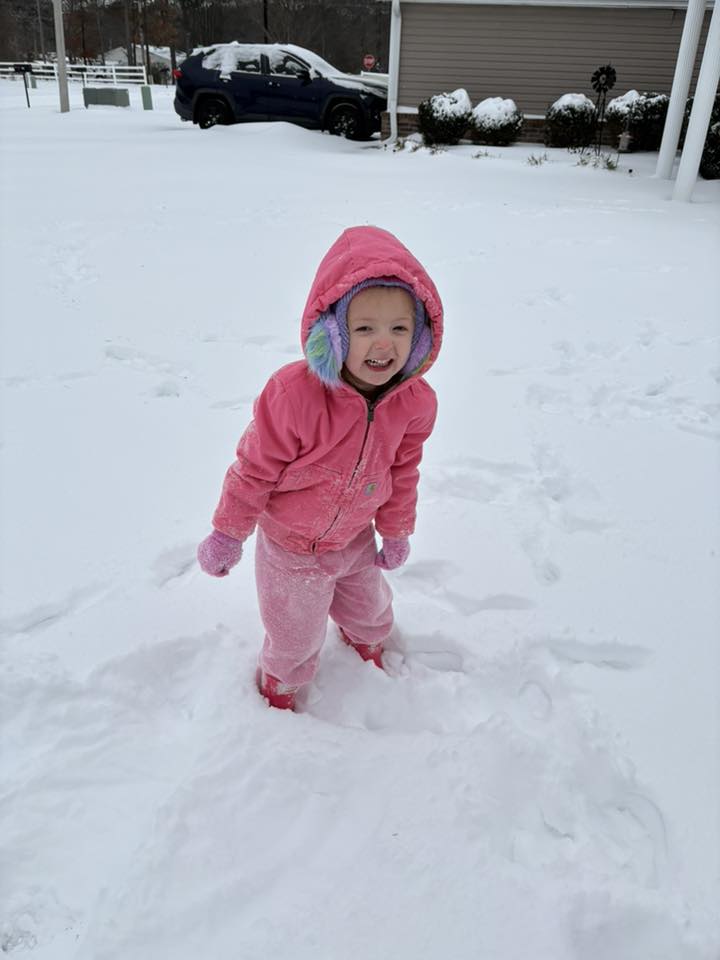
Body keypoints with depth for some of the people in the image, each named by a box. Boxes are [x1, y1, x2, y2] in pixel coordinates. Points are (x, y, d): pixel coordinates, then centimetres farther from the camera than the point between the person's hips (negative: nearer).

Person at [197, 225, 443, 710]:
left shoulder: (415, 401, -20)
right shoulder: (294, 393, -36)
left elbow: (403, 471, -2)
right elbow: (255, 468, -22)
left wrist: (397, 531, 8)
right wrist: (228, 533, -10)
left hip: (356, 538, 4)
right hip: (292, 547, -4)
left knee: (370, 610, 31)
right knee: (296, 637, 19)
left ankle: (369, 645, 69)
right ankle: (280, 688, 54)